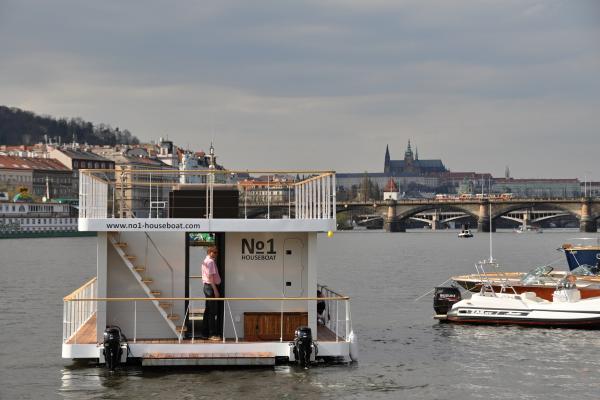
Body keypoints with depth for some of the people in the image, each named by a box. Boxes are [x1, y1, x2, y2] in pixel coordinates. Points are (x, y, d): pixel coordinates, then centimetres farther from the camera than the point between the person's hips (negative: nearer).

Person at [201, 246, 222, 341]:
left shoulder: (205, 261, 17)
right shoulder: (211, 261, -15)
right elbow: (210, 277, -20)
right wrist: (215, 290, -21)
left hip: (206, 286, 10)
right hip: (211, 287, -10)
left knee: (208, 311, 13)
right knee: (213, 312, -9)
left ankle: (205, 333, 16)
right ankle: (213, 334, -9)